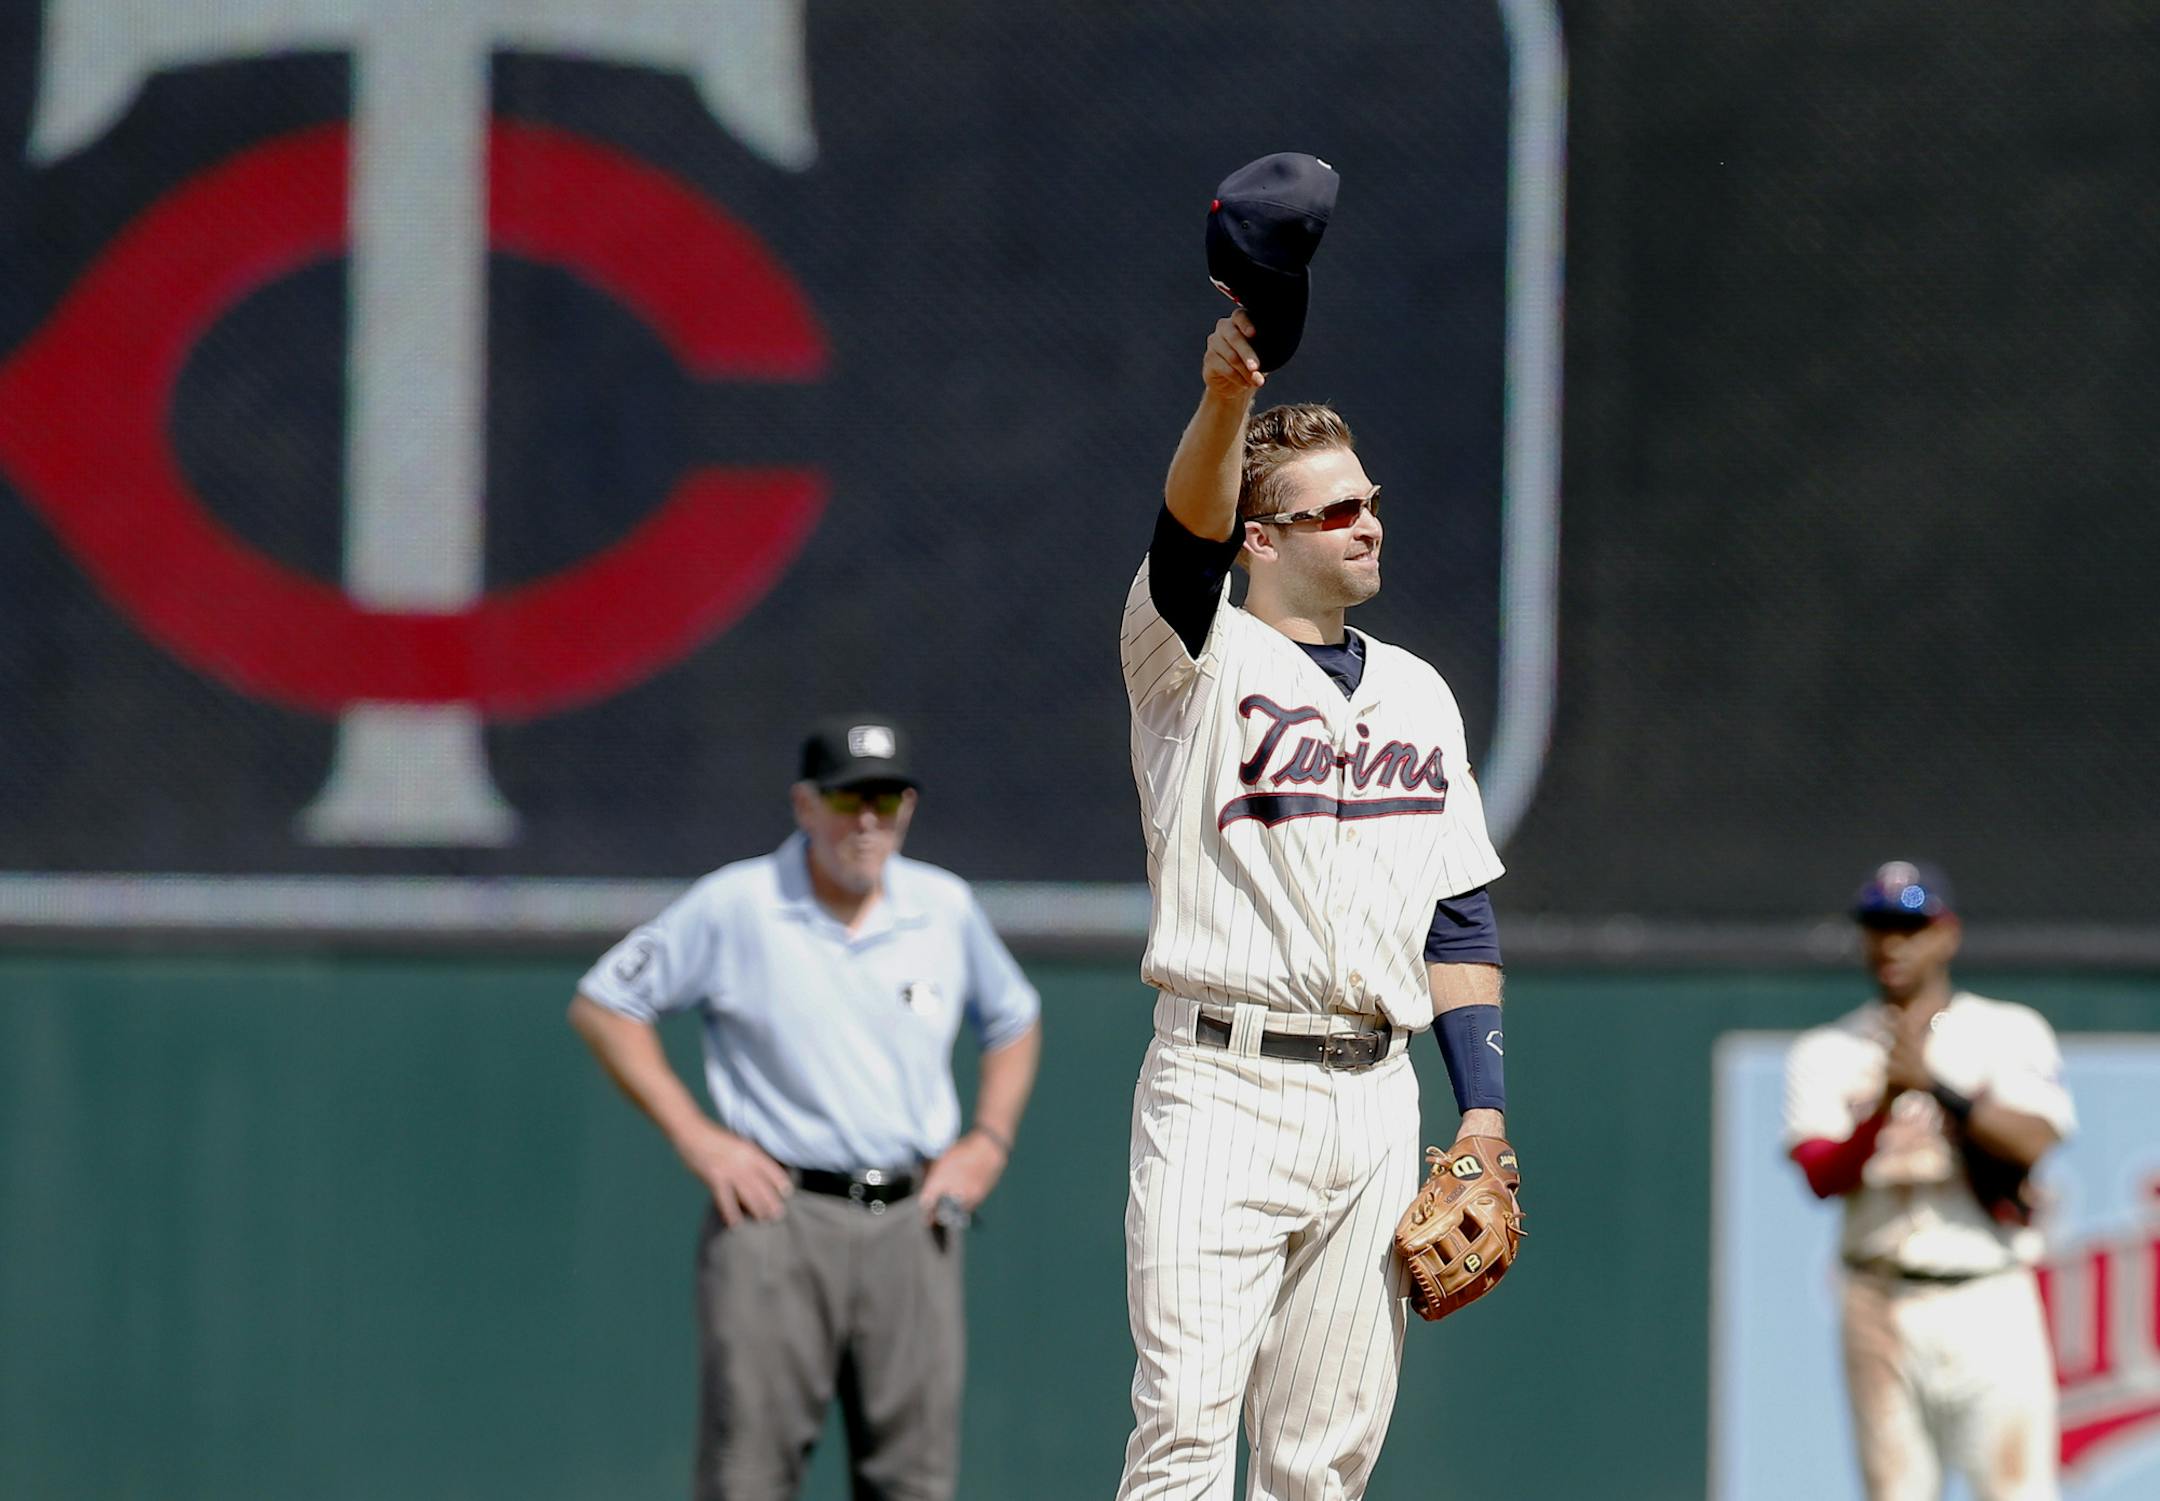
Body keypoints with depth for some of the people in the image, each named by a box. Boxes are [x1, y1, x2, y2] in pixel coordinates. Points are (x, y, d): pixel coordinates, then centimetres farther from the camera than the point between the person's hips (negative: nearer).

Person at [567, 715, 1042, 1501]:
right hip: (778, 1218, -4)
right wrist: (694, 1136, -5)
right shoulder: (735, 906, -3)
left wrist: (988, 1141, 10)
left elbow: (1014, 1021, 26)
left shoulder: (947, 908, 9)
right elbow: (601, 1003, 2)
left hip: (913, 1228, 4)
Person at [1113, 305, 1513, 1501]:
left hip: (1375, 1104, 5)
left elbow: (1459, 919, 17)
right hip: (1222, 1088, -5)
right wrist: (1226, 394, -42)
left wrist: (1484, 1111, 7)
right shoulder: (1198, 660, 0)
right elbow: (1188, 526, -22)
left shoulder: (1418, 694, 17)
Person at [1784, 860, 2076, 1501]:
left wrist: (1932, 1083, -20)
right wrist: (1885, 1109, -22)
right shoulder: (1826, 1052, 10)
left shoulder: (2011, 1032, 6)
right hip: (1882, 1308, 2)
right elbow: (1820, 1176, -4)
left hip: (1991, 1304, -2)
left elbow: (2035, 1142, -11)